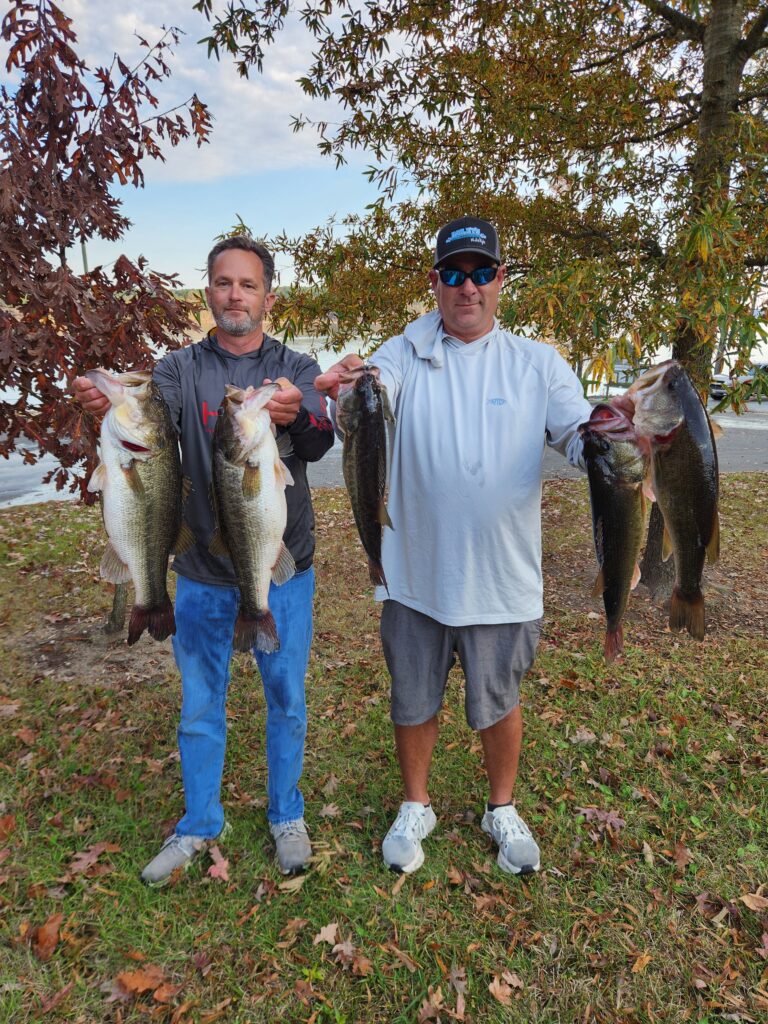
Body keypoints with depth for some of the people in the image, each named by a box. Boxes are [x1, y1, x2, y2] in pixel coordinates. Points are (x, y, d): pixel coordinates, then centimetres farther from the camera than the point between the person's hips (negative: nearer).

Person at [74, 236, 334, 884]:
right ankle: (199, 824, 37)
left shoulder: (296, 369, -3)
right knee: (200, 703, 15)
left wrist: (296, 415, -44)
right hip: (202, 570, 1)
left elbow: (319, 443, -21)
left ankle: (286, 815, 37)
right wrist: (112, 405, -43)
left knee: (286, 697, 14)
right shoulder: (182, 368, 0)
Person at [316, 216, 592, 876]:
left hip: (501, 579, 0)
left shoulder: (538, 364, 0)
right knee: (413, 702, 17)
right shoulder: (404, 355, -2)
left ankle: (502, 810, 44)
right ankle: (416, 807, 43)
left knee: (499, 704, 17)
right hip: (414, 574, 1)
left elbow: (580, 437, -6)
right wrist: (346, 393, -44)